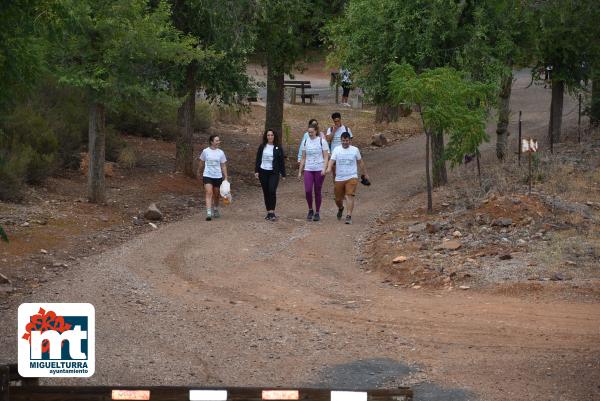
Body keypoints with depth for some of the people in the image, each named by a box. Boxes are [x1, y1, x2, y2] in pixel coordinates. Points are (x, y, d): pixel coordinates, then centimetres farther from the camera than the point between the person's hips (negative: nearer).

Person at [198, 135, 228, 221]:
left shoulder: (220, 153, 2)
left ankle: (215, 210, 37)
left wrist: (225, 177, 3)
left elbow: (223, 166, 6)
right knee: (209, 193, -17)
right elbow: (201, 163, 12)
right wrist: (199, 172, 20)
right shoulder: (205, 152, -2)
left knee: (216, 195, 13)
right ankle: (209, 213, -23)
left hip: (218, 176, 2)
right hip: (207, 176, -2)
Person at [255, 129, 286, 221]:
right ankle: (269, 213, 13)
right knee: (266, 193, 5)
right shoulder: (262, 147, 6)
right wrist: (256, 171, 0)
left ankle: (272, 213, -16)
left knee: (272, 191, -17)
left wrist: (283, 174, 2)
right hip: (263, 172, 3)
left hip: (274, 173, -3)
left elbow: (282, 161, 4)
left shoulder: (278, 148, 2)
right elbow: (258, 159, 10)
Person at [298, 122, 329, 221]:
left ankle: (317, 213, 13)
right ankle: (310, 210, 9)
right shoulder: (306, 142, 8)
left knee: (317, 191, 2)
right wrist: (300, 171, 10)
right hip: (308, 170, 3)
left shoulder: (322, 141, -2)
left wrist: (324, 169, -16)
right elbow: (303, 158, 13)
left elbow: (326, 157, -4)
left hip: (319, 170, -2)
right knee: (308, 191, -10)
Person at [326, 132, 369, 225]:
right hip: (339, 178, 2)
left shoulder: (355, 150, 3)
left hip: (351, 178, -2)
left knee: (349, 196, -17)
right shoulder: (336, 150, 2)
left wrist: (365, 174, 19)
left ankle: (349, 216, -19)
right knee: (338, 198, 12)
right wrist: (329, 168, -30)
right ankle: (340, 209, 45)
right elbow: (332, 160, -9)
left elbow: (360, 162, 14)